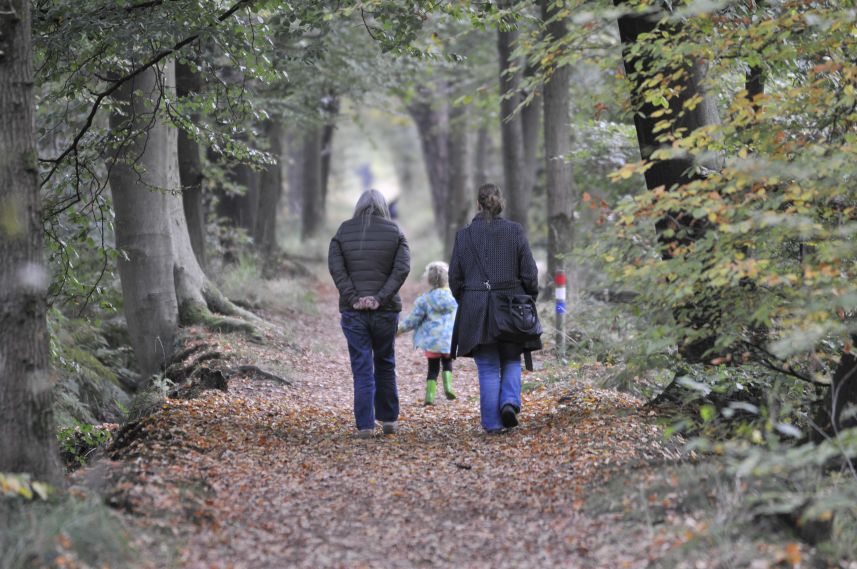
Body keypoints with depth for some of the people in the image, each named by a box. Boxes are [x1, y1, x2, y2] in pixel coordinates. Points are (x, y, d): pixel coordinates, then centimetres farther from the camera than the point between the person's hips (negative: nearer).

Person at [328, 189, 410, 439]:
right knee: (385, 364, 16)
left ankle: (365, 425, -5)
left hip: (353, 312, 0)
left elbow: (336, 267, -8)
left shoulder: (343, 231, 3)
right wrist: (380, 298, -12)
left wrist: (353, 298, -11)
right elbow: (402, 269, -8)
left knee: (362, 369, 1)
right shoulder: (394, 232, 2)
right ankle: (389, 419, 20)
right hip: (386, 311, 0)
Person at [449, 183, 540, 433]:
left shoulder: (464, 235, -2)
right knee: (511, 361, 17)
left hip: (476, 310, 0)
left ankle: (492, 422, 4)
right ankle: (510, 402, -6)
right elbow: (529, 273, -2)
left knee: (488, 368, 6)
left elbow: (455, 278, 2)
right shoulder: (515, 231, -3)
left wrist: (465, 302, 17)